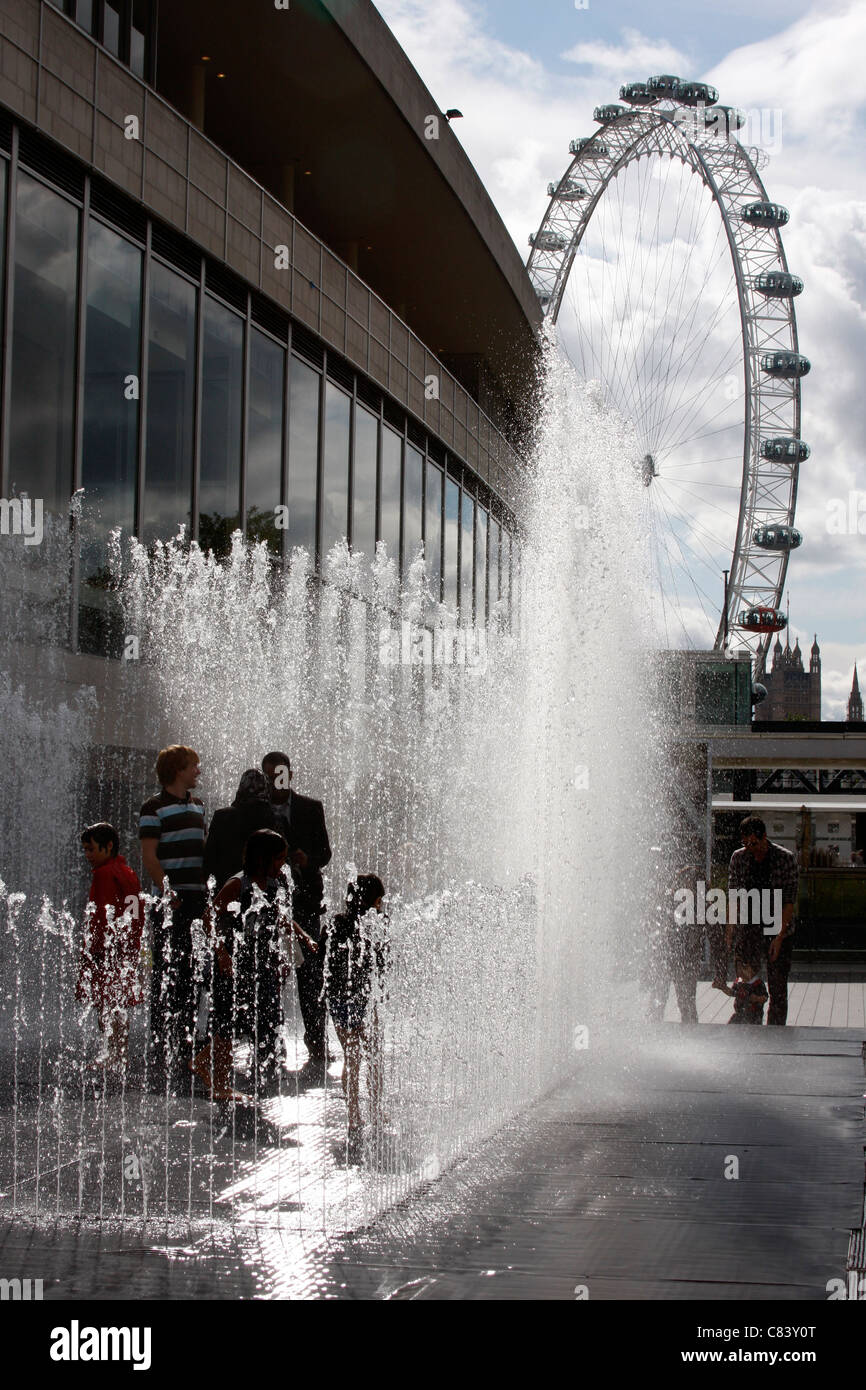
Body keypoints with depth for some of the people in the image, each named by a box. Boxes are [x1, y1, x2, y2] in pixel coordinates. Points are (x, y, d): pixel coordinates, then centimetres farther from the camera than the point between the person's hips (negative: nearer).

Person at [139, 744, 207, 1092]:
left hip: (198, 901, 7)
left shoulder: (197, 806, 18)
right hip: (171, 904, -7)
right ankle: (159, 1059, -3)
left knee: (191, 978, 10)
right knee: (167, 977, -6)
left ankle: (184, 1051, 18)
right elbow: (149, 858, -9)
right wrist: (168, 893, -19)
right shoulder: (155, 808, -4)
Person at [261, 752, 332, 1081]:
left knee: (311, 980, -6)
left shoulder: (311, 808, 9)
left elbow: (325, 852, 8)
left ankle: (317, 1053, -4)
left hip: (304, 903, -1)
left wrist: (307, 860, -13)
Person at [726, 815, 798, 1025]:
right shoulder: (738, 858, 3)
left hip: (778, 932, -2)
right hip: (747, 932, 2)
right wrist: (730, 933, 2)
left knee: (778, 990, -2)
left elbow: (789, 901, -8)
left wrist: (780, 936, -14)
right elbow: (732, 896, 8)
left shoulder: (785, 858, -6)